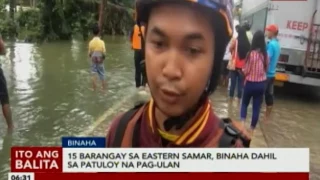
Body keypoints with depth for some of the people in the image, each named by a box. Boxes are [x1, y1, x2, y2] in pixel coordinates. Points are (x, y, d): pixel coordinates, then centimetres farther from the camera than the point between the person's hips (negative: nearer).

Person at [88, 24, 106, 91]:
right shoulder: (101, 42, -10)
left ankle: (94, 90, 3)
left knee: (94, 74, 3)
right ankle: (104, 89, 16)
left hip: (93, 61, 1)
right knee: (102, 75, 10)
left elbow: (89, 53, -4)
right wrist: (103, 58, 8)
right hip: (100, 60, 0)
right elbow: (104, 53, -11)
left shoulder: (91, 42, -6)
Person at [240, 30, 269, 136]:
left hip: (250, 83, -3)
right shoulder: (265, 54, -2)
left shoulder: (251, 53, -17)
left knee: (244, 103, 17)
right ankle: (252, 129, 19)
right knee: (256, 107, 10)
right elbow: (266, 69, 9)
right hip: (261, 84, 4)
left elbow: (246, 71, -10)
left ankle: (242, 123, 2)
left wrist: (243, 70, 10)